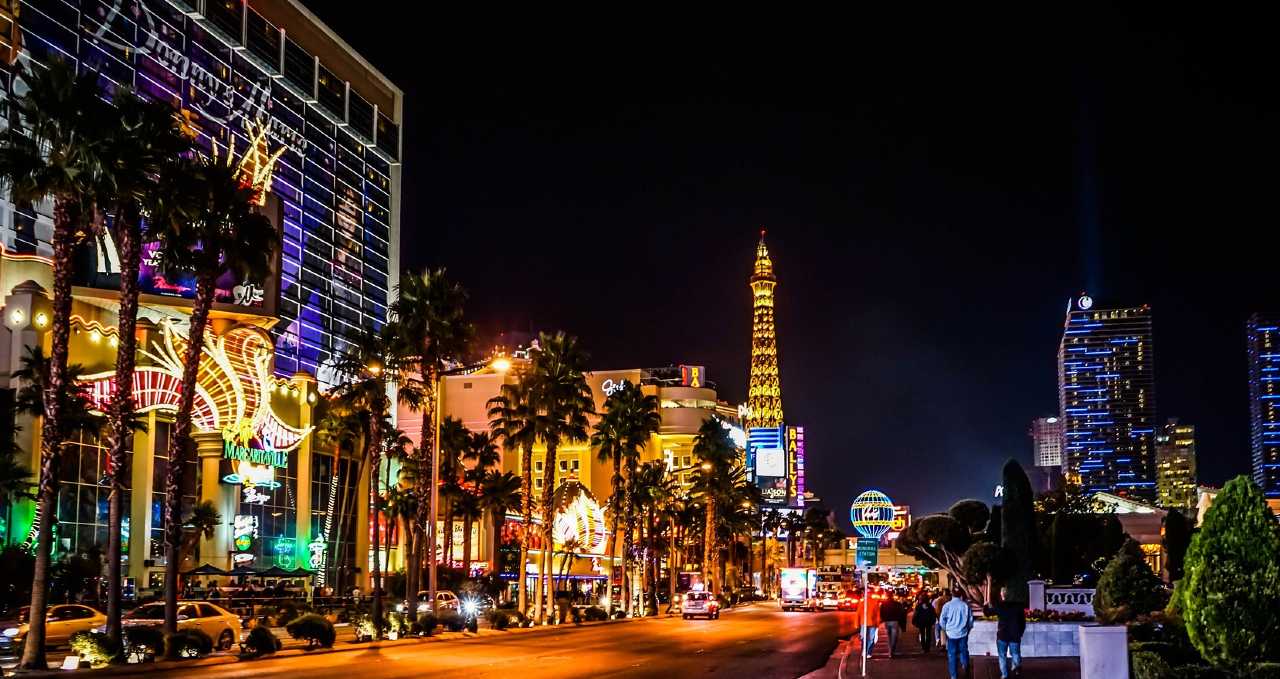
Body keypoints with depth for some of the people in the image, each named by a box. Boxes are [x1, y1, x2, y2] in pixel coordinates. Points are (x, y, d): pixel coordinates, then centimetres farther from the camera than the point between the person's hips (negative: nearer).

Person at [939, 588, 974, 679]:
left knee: (952, 654, 6)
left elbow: (942, 620, -3)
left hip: (951, 633, -1)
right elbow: (971, 619, 4)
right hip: (963, 633, 1)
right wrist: (968, 628, 22)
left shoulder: (947, 605, -5)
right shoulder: (965, 605, -2)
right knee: (964, 651, 18)